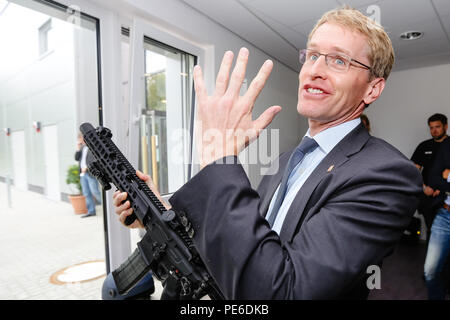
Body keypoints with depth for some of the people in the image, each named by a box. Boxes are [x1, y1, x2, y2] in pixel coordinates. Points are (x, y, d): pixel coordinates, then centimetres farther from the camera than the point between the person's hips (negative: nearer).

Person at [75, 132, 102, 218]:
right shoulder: (82, 148, 17)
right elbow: (77, 158, 13)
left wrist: (87, 167, -17)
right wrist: (78, 148, 3)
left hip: (91, 173, -8)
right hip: (83, 174, 8)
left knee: (94, 192, -9)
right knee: (86, 193, 7)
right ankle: (91, 211, 12)